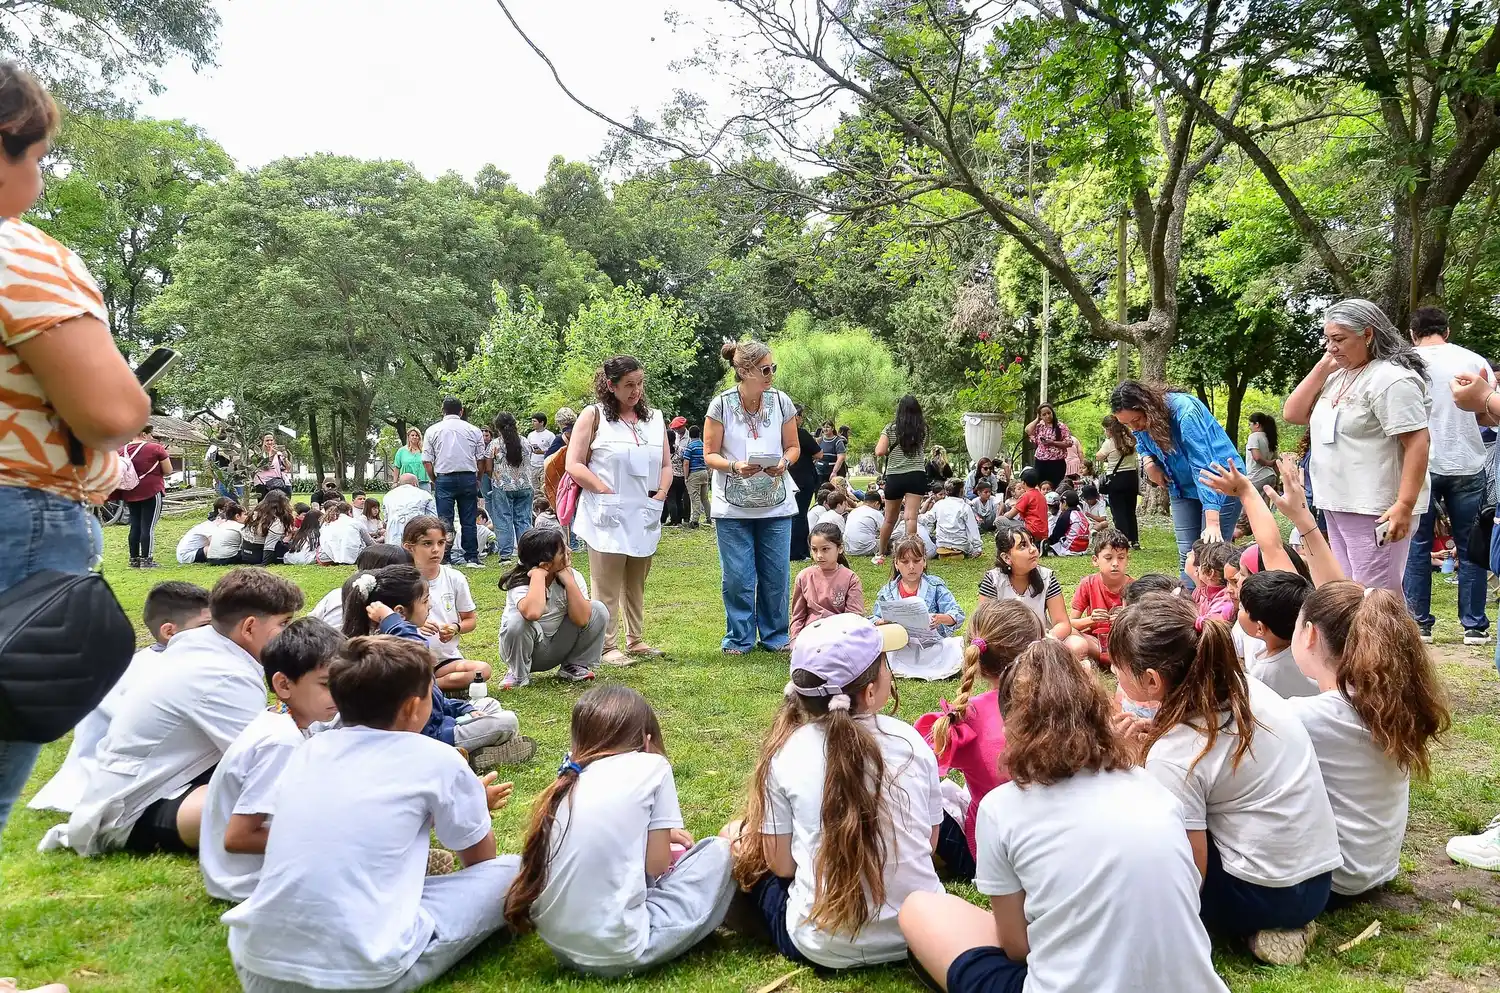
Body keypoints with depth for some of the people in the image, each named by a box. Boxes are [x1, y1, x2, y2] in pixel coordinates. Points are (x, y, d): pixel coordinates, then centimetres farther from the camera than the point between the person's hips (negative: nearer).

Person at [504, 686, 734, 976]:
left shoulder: (571, 776, 12)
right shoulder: (652, 766, -4)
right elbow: (655, 865, -2)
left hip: (559, 943, 7)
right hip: (619, 949, -6)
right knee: (719, 851, 12)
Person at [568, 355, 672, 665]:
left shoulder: (655, 418, 12)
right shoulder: (593, 416, -2)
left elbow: (666, 465, 15)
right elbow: (574, 466, -7)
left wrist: (659, 495, -2)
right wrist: (609, 493, -14)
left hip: (645, 517, 5)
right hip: (608, 517, -5)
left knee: (636, 585, 14)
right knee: (607, 588, -1)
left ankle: (636, 640, 24)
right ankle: (608, 647, 6)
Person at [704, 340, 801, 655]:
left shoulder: (781, 402, -1)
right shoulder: (721, 405, -8)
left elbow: (794, 447, 7)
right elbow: (710, 454, -4)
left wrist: (784, 462, -15)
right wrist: (735, 467, -23)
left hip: (776, 505, 2)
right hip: (733, 507, -2)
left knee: (776, 575, 7)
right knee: (737, 577, 3)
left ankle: (776, 636, 24)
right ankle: (739, 638, 19)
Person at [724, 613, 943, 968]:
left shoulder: (786, 752, -11)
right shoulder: (911, 741, -6)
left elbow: (781, 864, -4)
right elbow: (928, 841, 5)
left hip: (826, 948, -2)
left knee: (735, 834, 15)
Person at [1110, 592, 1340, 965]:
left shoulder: (1172, 756, -25)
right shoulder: (1243, 686, -4)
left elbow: (1191, 873, -19)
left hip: (1265, 894, -7)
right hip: (1319, 879, 7)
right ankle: (1280, 923, 12)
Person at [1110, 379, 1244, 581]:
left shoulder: (1185, 411, -30)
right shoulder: (1141, 421, -10)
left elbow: (1204, 468, -35)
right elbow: (1142, 445, 15)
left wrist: (1212, 522, -40)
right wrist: (1149, 462, -10)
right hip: (1183, 488, 7)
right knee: (1186, 556, 3)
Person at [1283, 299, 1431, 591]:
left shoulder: (1391, 379, -13)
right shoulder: (1337, 377, 14)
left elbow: (1417, 443, -19)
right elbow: (1292, 414, 10)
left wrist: (1404, 505, -26)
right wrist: (1322, 367, 3)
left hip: (1375, 511, -9)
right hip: (1337, 507, 9)